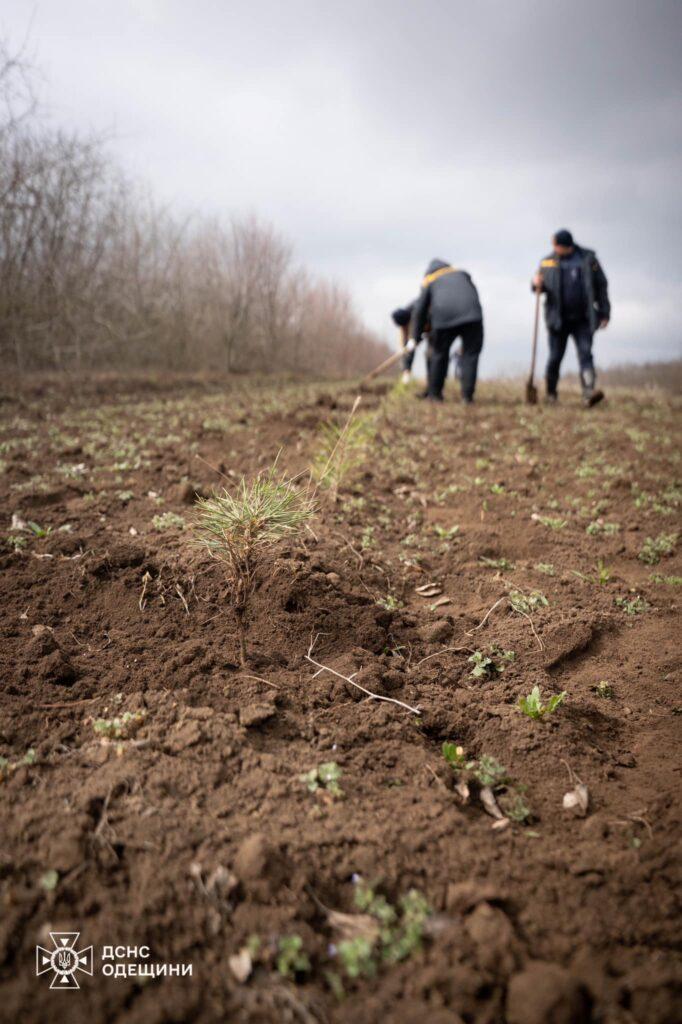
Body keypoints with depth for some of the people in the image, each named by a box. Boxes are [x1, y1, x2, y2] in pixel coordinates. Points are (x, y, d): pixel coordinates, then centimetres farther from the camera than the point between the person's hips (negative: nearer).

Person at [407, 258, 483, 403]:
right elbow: (474, 293, 25)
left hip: (444, 316, 0)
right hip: (471, 315, 1)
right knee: (470, 354, 7)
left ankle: (434, 393, 23)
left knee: (439, 354, 16)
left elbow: (419, 311, 22)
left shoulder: (429, 281, 24)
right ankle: (467, 395, 2)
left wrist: (415, 338, 27)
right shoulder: (462, 273, 31)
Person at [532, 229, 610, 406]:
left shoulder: (588, 259, 3)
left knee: (585, 353, -12)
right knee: (555, 357, 5)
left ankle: (588, 392, -20)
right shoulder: (547, 262, 6)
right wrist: (536, 284, -15)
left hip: (583, 319, -1)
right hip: (557, 318, 1)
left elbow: (601, 286, 4)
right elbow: (541, 285, 11)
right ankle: (551, 393, 21)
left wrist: (605, 313, -1)